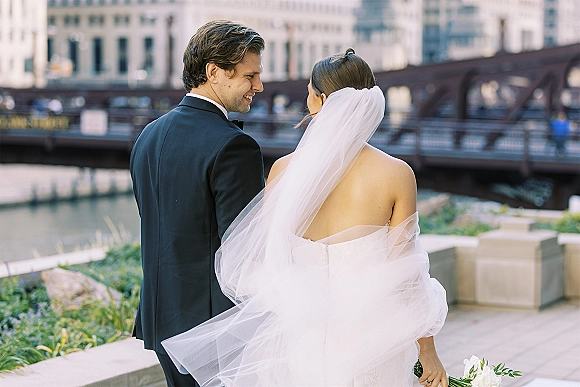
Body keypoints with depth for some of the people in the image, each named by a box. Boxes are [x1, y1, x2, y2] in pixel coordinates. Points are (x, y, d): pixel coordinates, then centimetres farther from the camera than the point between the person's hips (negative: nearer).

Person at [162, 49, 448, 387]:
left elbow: (269, 262, 3)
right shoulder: (397, 174, -10)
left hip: (303, 343, 2)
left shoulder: (284, 170, -5)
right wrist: (428, 353, 5)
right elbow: (405, 273, -7)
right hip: (370, 344, -1)